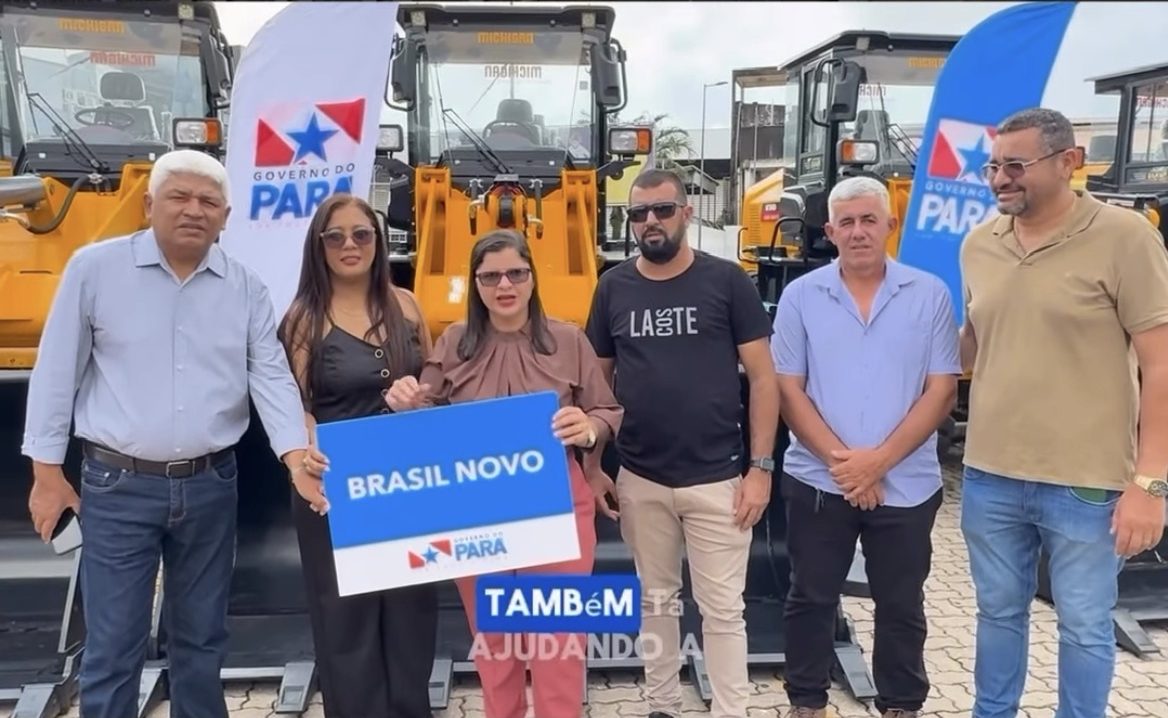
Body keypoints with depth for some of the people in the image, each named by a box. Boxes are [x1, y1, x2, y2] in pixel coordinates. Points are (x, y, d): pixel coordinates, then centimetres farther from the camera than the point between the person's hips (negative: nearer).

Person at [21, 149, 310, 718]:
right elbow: (57, 373, -1)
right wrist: (47, 471, 0)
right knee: (112, 645, 5)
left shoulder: (245, 288, 2)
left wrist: (296, 455, -17)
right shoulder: (95, 268, -4)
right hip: (117, 486, -2)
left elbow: (270, 375, -2)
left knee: (201, 637, 16)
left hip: (210, 486, 3)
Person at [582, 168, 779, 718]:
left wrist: (760, 467, -8)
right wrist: (591, 466, 6)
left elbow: (763, 378, -4)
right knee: (656, 600, 17)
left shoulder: (726, 281, -5)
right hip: (639, 479, 3)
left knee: (722, 609, 7)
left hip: (717, 478, -3)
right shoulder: (614, 287, 3)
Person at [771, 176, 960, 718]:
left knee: (901, 607, 14)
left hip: (906, 484, 0)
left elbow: (942, 392, -4)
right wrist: (839, 460, -12)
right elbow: (788, 390, -3)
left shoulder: (930, 295, -2)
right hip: (817, 481, 0)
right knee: (811, 599, 12)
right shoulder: (800, 296, -1)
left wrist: (879, 460, -13)